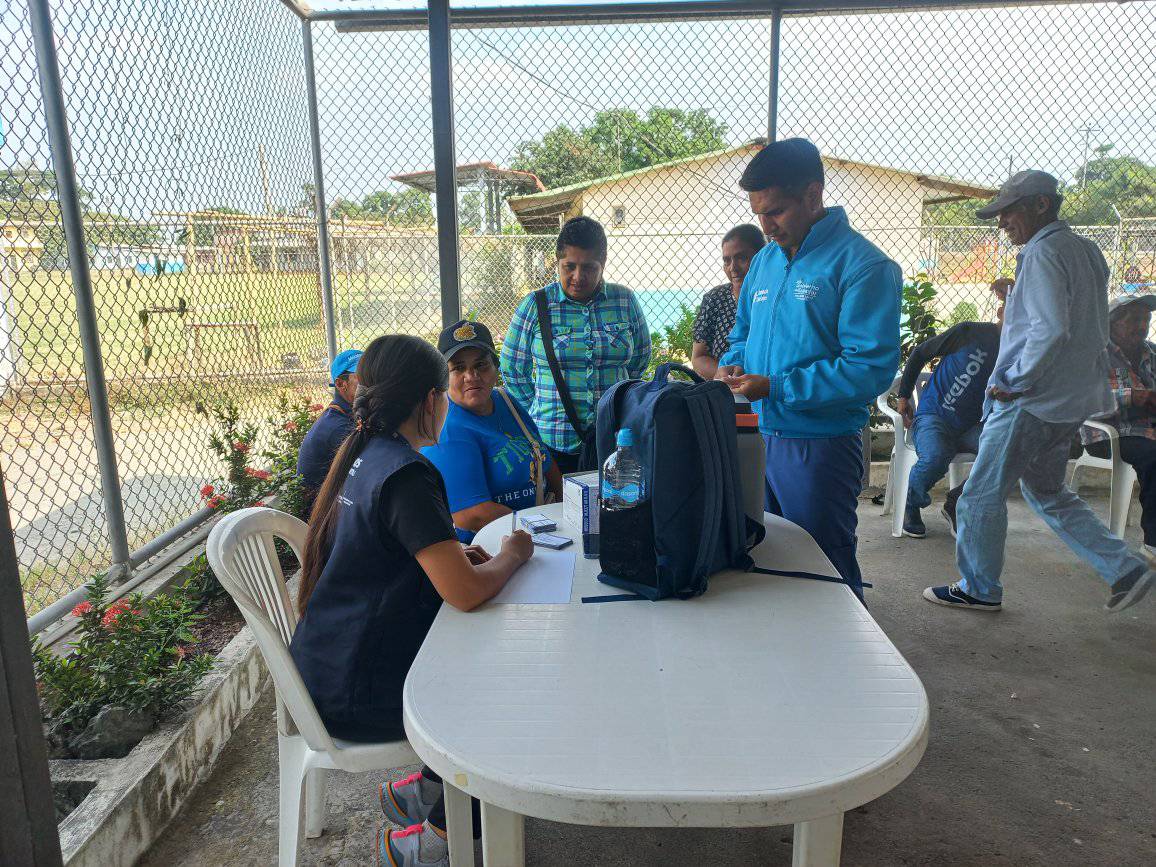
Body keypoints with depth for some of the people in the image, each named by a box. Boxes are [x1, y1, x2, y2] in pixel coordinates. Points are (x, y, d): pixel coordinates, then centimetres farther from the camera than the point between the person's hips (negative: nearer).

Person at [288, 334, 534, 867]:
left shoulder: (361, 456, 4)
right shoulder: (404, 474, -25)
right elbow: (465, 593, -31)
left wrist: (451, 555, 2)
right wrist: (510, 556, -10)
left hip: (328, 671, 9)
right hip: (353, 697, -9)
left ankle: (424, 789, 31)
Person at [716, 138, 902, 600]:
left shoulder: (862, 264, -12)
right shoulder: (765, 259, 12)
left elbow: (871, 368, -20)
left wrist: (775, 387, -21)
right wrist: (732, 366, 0)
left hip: (820, 448, -7)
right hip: (759, 438, 7)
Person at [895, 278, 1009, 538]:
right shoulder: (968, 332, -7)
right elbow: (919, 354, 5)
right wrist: (903, 395, 7)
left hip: (971, 427, 4)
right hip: (932, 416, -4)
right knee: (936, 458, -36)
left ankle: (957, 504, -4)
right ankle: (911, 504, -1)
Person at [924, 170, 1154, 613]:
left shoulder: (1043, 254, -16)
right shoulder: (1087, 250, 15)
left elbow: (1051, 331, -26)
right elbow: (1094, 330, 21)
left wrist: (1013, 383, -17)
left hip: (1033, 401, -10)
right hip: (1071, 400, 10)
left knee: (982, 495, 2)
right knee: (1047, 493, 22)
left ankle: (979, 589, 14)